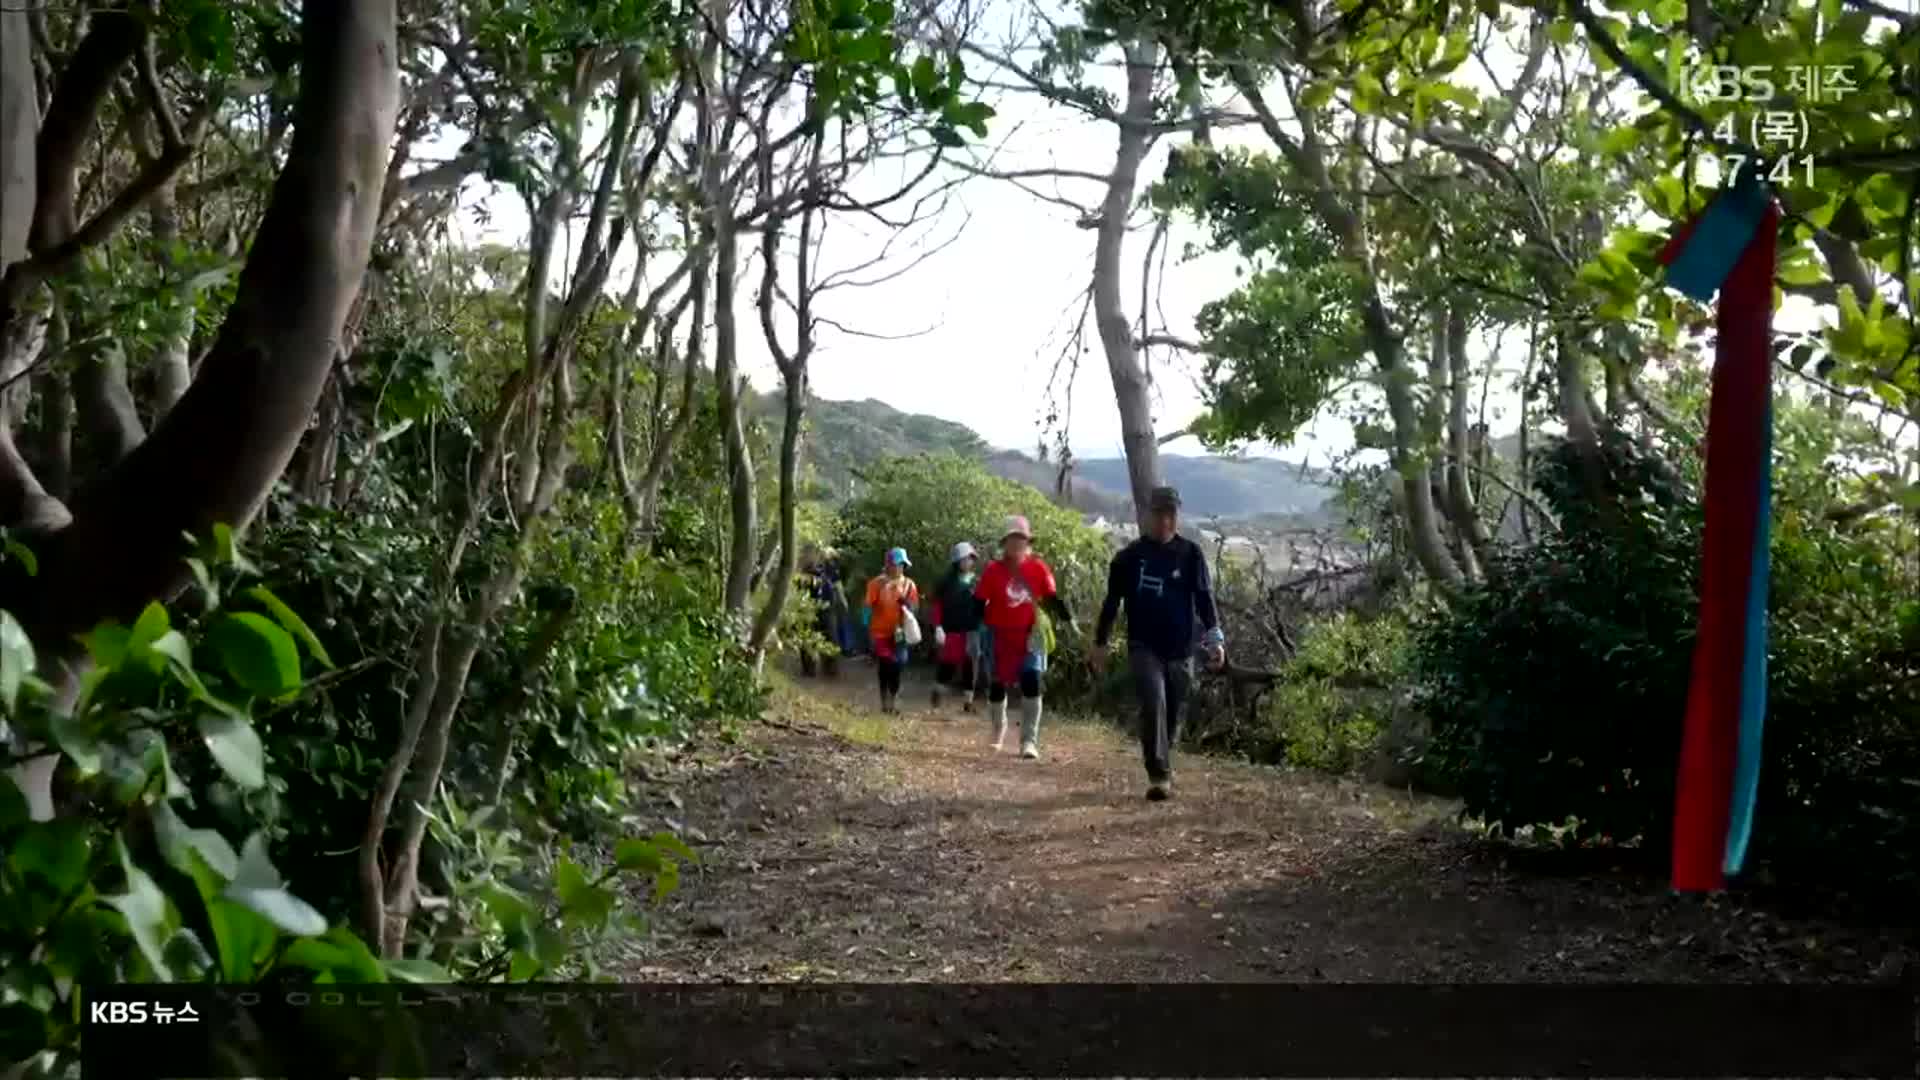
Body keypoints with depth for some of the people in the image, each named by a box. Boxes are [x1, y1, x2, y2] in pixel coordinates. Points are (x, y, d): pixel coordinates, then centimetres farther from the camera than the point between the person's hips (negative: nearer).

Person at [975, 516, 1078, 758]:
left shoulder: (1039, 568, -3)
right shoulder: (993, 570, -6)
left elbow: (1052, 598, 3)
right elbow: (979, 603, -2)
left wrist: (1069, 621, -4)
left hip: (1029, 635, 0)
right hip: (999, 635, 0)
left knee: (1031, 683, -14)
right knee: (997, 686, 11)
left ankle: (1029, 741, -11)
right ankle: (998, 732, 37)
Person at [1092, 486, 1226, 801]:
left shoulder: (1191, 553, 1)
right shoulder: (1130, 556, 0)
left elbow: (1204, 598, -3)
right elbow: (1112, 601, 8)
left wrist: (1214, 637, -15)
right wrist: (1100, 642, 11)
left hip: (1180, 649, 2)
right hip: (1144, 647, -2)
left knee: (1172, 714, 11)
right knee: (1154, 706, -18)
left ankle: (1163, 766, 32)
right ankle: (1159, 776, -17)